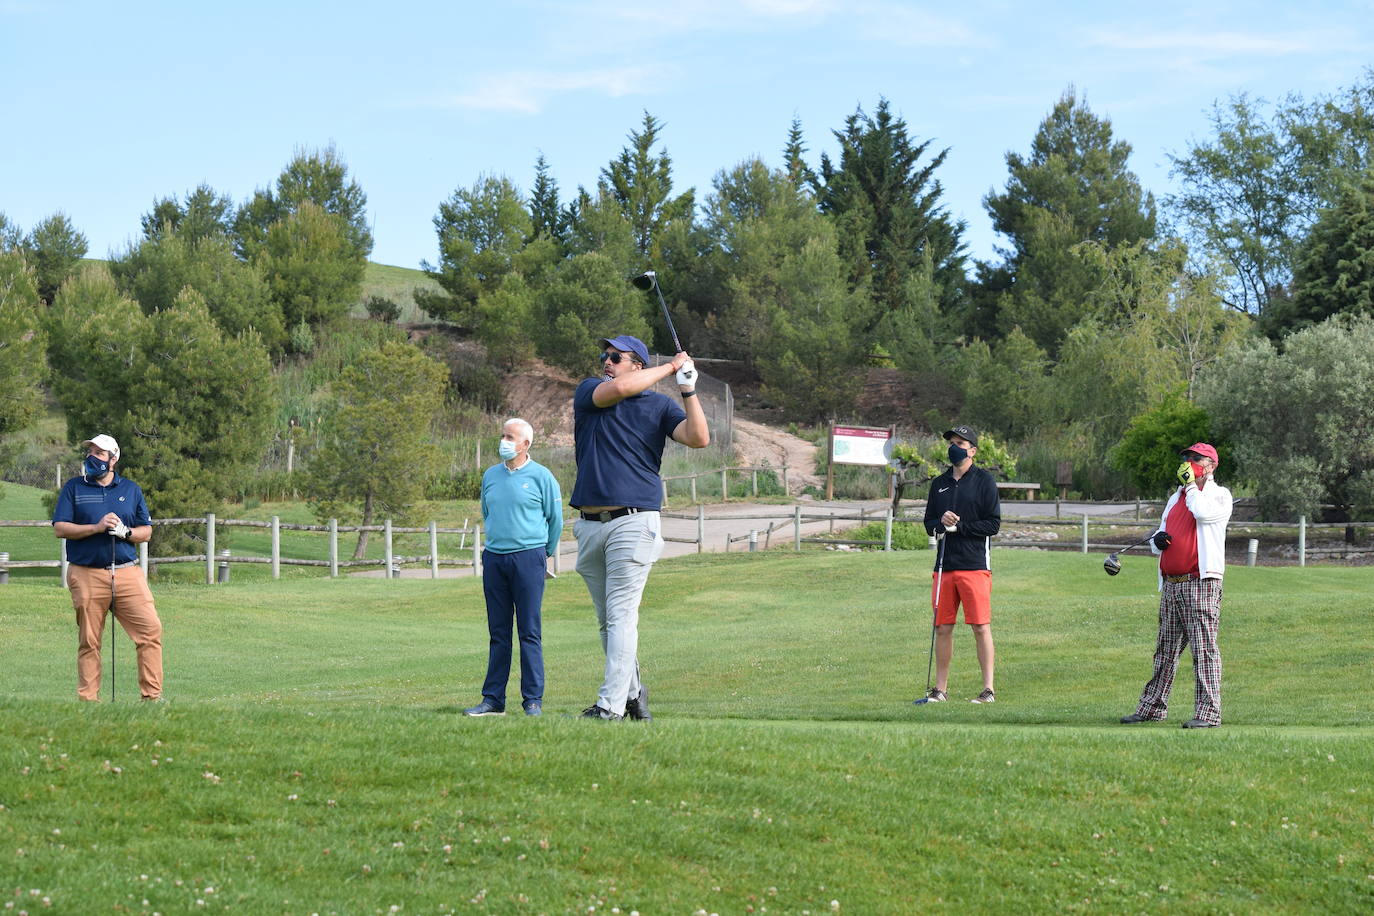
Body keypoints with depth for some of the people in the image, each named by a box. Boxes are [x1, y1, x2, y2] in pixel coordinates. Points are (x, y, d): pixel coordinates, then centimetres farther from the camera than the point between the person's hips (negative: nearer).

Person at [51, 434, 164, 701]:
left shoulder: (131, 489, 13)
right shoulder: (74, 488, 7)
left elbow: (146, 531, 14)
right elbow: (60, 528, -2)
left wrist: (125, 532, -8)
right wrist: (97, 527, -14)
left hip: (128, 572, 1)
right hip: (86, 575, -1)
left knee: (150, 630, -9)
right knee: (89, 641, 2)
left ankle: (152, 695, -4)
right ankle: (88, 699, 9)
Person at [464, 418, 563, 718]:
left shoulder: (541, 477, -1)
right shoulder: (490, 476, 12)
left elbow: (555, 520, 7)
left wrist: (545, 552, 14)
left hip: (528, 557, -5)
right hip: (494, 558, 5)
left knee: (529, 632, -4)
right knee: (498, 633, 6)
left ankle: (533, 699, -1)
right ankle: (493, 699, 7)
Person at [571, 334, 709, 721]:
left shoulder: (659, 406, 8)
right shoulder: (588, 392, 10)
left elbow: (698, 438, -6)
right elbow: (617, 389, -12)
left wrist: (687, 389, -11)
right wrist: (670, 368, -3)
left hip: (633, 523, -4)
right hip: (589, 525, 4)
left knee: (621, 615, -11)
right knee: (606, 619, 9)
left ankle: (611, 704, -15)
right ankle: (633, 693, 21)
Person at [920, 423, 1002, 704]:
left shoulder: (984, 481, 1)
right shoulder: (939, 484, 16)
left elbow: (993, 524, -5)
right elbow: (929, 523, 17)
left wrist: (960, 526, -13)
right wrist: (940, 523, -6)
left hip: (975, 565, -5)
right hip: (944, 565, 5)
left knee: (981, 627, -7)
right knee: (943, 627, 6)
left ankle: (988, 689, -6)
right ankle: (940, 689, 12)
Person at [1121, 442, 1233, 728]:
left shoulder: (1220, 495, 3)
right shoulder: (1176, 498, 24)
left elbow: (1202, 512, -20)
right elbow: (1158, 541, 27)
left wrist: (1191, 483, -5)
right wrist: (1157, 541, 2)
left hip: (1201, 583, -7)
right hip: (1171, 584, 7)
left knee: (1204, 648, -11)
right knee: (1165, 649, 12)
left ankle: (1208, 712, -13)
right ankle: (1152, 707, 18)